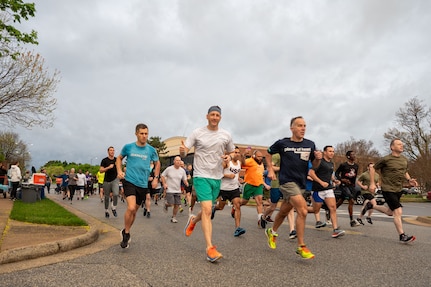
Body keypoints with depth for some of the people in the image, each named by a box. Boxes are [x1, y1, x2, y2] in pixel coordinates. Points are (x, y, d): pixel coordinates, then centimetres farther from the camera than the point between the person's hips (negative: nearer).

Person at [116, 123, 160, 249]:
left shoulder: (151, 150, -1)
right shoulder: (128, 147, -3)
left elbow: (157, 163, 16)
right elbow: (119, 158, 15)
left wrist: (156, 178, 5)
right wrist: (119, 171, -1)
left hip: (143, 185, 3)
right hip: (129, 181, -2)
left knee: (134, 211, 14)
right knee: (131, 208, -20)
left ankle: (125, 231, 39)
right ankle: (126, 234, 3)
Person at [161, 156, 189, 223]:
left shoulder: (182, 170, 2)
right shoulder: (169, 169, -7)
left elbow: (184, 179, 9)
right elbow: (163, 176, 4)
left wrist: (186, 183, -12)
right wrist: (164, 184, -6)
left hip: (178, 190, 4)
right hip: (169, 190, -3)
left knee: (177, 205, 2)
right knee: (171, 204, -11)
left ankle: (174, 217, 21)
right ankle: (166, 204, 25)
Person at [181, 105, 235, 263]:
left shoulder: (226, 135, 4)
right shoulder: (197, 133, -4)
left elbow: (232, 152, 17)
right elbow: (184, 152, -6)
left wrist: (229, 157, -6)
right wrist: (182, 151, -30)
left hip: (217, 177, 5)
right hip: (201, 176, -4)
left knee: (207, 210, 16)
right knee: (207, 209, -16)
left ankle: (193, 220, 50)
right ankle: (210, 248, -11)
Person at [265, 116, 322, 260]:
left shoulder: (310, 145, 1)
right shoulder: (282, 143, -7)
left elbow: (315, 165, 7)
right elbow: (269, 153, 9)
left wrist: (318, 158, -14)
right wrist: (270, 169, 2)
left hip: (301, 183, 5)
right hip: (287, 181, -5)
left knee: (284, 211, 19)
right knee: (303, 210, -19)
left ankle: (272, 232, 45)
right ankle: (301, 247, -7)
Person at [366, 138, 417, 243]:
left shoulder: (404, 160, 8)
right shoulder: (386, 159, -12)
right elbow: (373, 168, -3)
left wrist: (409, 179, 2)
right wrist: (372, 183, -8)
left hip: (399, 190, 8)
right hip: (388, 190, -8)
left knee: (390, 212, 16)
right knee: (398, 211, -11)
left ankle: (371, 205, 35)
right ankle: (402, 236, -3)